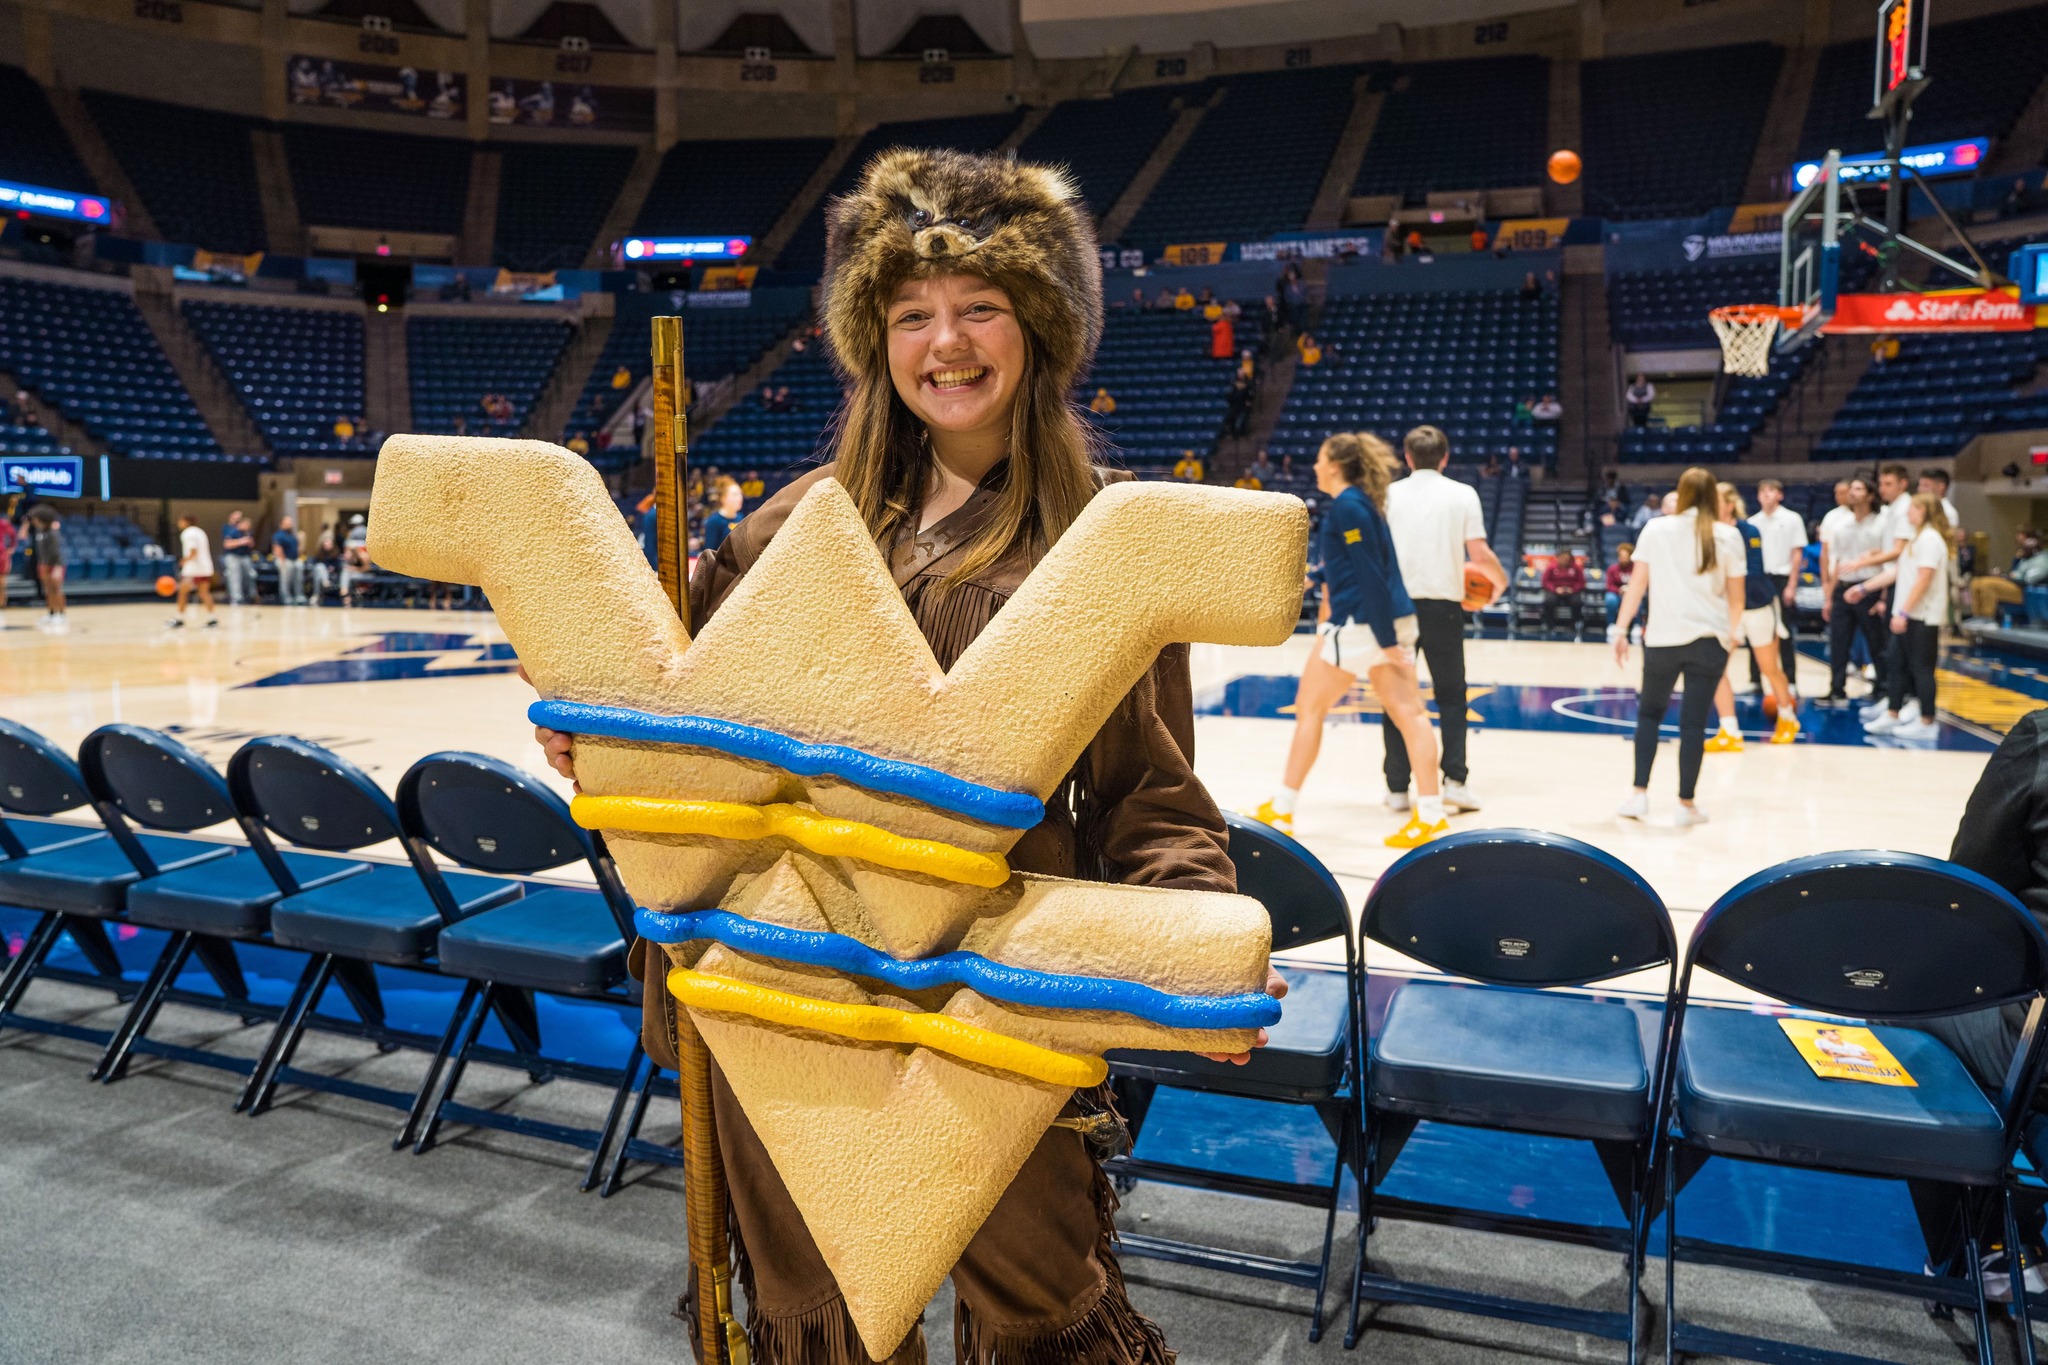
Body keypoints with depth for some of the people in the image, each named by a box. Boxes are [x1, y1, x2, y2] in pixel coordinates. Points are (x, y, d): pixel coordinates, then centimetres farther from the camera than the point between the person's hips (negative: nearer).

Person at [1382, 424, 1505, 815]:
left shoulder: (1390, 494, 2)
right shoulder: (1463, 494, 1)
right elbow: (1480, 553, -4)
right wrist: (1501, 581, 16)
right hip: (1444, 605, 0)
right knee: (1451, 695, 12)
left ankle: (1397, 788, 10)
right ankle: (1454, 781, 4)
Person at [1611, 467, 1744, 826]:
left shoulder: (1655, 529, 2)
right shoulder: (1728, 536, 2)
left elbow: (1637, 584, -1)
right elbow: (1736, 596, 5)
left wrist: (1621, 629, 3)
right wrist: (1733, 633, 19)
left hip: (1662, 638, 0)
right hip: (1710, 640, 0)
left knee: (1649, 713, 15)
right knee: (1694, 722, 5)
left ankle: (1639, 795, 9)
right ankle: (1686, 803, 11)